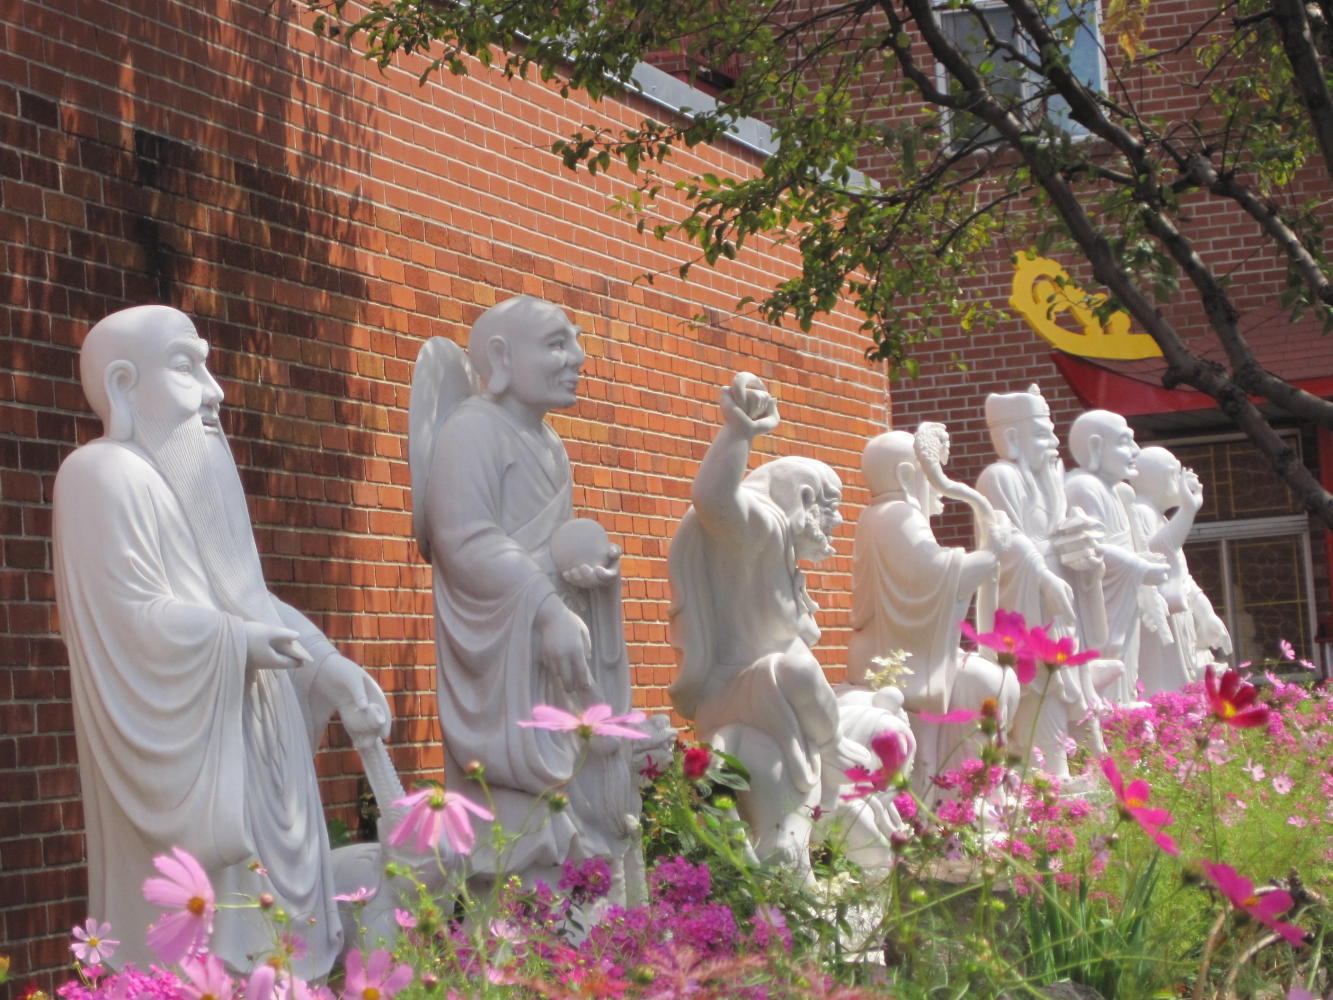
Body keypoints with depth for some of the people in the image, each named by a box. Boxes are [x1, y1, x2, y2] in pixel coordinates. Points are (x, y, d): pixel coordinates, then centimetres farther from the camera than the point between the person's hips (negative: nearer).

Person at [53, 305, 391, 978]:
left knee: (267, 928, 8)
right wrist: (236, 641, -13)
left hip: (245, 745, 9)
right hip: (186, 752, -9)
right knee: (195, 930, -7)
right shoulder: (107, 477, -10)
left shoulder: (194, 480, 18)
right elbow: (133, 617, -20)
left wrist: (330, 670, 7)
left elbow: (250, 604, 18)